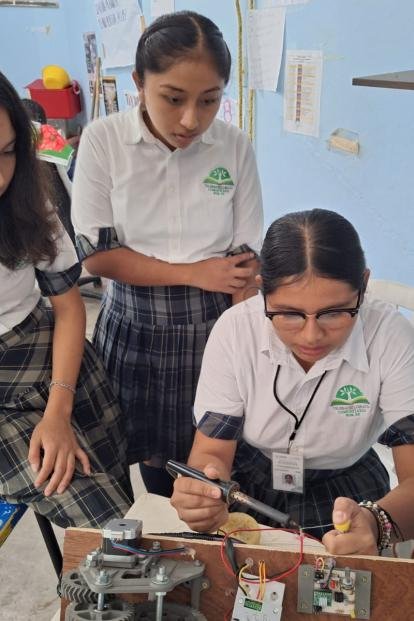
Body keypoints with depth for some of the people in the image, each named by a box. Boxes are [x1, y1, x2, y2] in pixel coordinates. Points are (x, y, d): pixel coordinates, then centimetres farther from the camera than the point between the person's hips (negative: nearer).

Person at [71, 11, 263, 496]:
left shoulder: (235, 147, -7)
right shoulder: (103, 140, -10)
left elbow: (247, 260, -5)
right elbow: (96, 253, -10)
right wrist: (195, 273, -13)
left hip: (214, 324, 1)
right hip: (136, 326, 0)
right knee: (154, 457, 14)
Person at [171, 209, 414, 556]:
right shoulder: (235, 330, -20)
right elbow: (212, 450, -15)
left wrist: (376, 522, -48)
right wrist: (203, 498, -39)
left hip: (344, 486, 1)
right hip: (248, 479, 0)